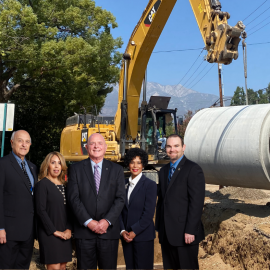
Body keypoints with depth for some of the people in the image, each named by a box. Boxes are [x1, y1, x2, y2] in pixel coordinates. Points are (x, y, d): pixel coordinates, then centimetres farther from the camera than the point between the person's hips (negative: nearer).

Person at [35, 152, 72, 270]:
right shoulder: (42, 184, -6)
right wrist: (55, 231, -13)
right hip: (49, 233, -6)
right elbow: (41, 210, -12)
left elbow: (69, 210, 13)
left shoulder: (64, 185, 13)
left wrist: (69, 229, -2)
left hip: (64, 234, 6)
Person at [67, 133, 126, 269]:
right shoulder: (76, 169, 6)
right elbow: (73, 198, -3)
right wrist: (88, 222, -12)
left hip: (109, 230, 1)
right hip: (84, 230, 0)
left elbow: (120, 198, 1)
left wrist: (107, 221, -11)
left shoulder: (116, 169, 8)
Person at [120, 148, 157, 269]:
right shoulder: (124, 184, 9)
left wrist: (134, 232, -12)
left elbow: (148, 214, -11)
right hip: (126, 236, 4)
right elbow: (120, 209, 7)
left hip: (143, 235, -4)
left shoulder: (150, 185, -6)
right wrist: (122, 231, -5)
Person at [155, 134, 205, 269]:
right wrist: (159, 227, 12)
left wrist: (190, 231, -18)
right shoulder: (163, 171, 15)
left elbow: (196, 202, -14)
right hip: (166, 234, 7)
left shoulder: (193, 169, -8)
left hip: (185, 234, -7)